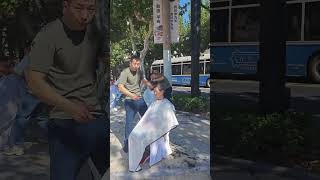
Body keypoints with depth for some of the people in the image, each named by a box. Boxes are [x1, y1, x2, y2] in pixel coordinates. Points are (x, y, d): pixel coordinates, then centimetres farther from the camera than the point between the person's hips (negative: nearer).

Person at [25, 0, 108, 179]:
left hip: (98, 117, 6)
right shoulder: (48, 36, -10)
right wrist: (69, 107, -30)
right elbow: (34, 81, -17)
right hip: (64, 123, -5)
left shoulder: (95, 31, 7)